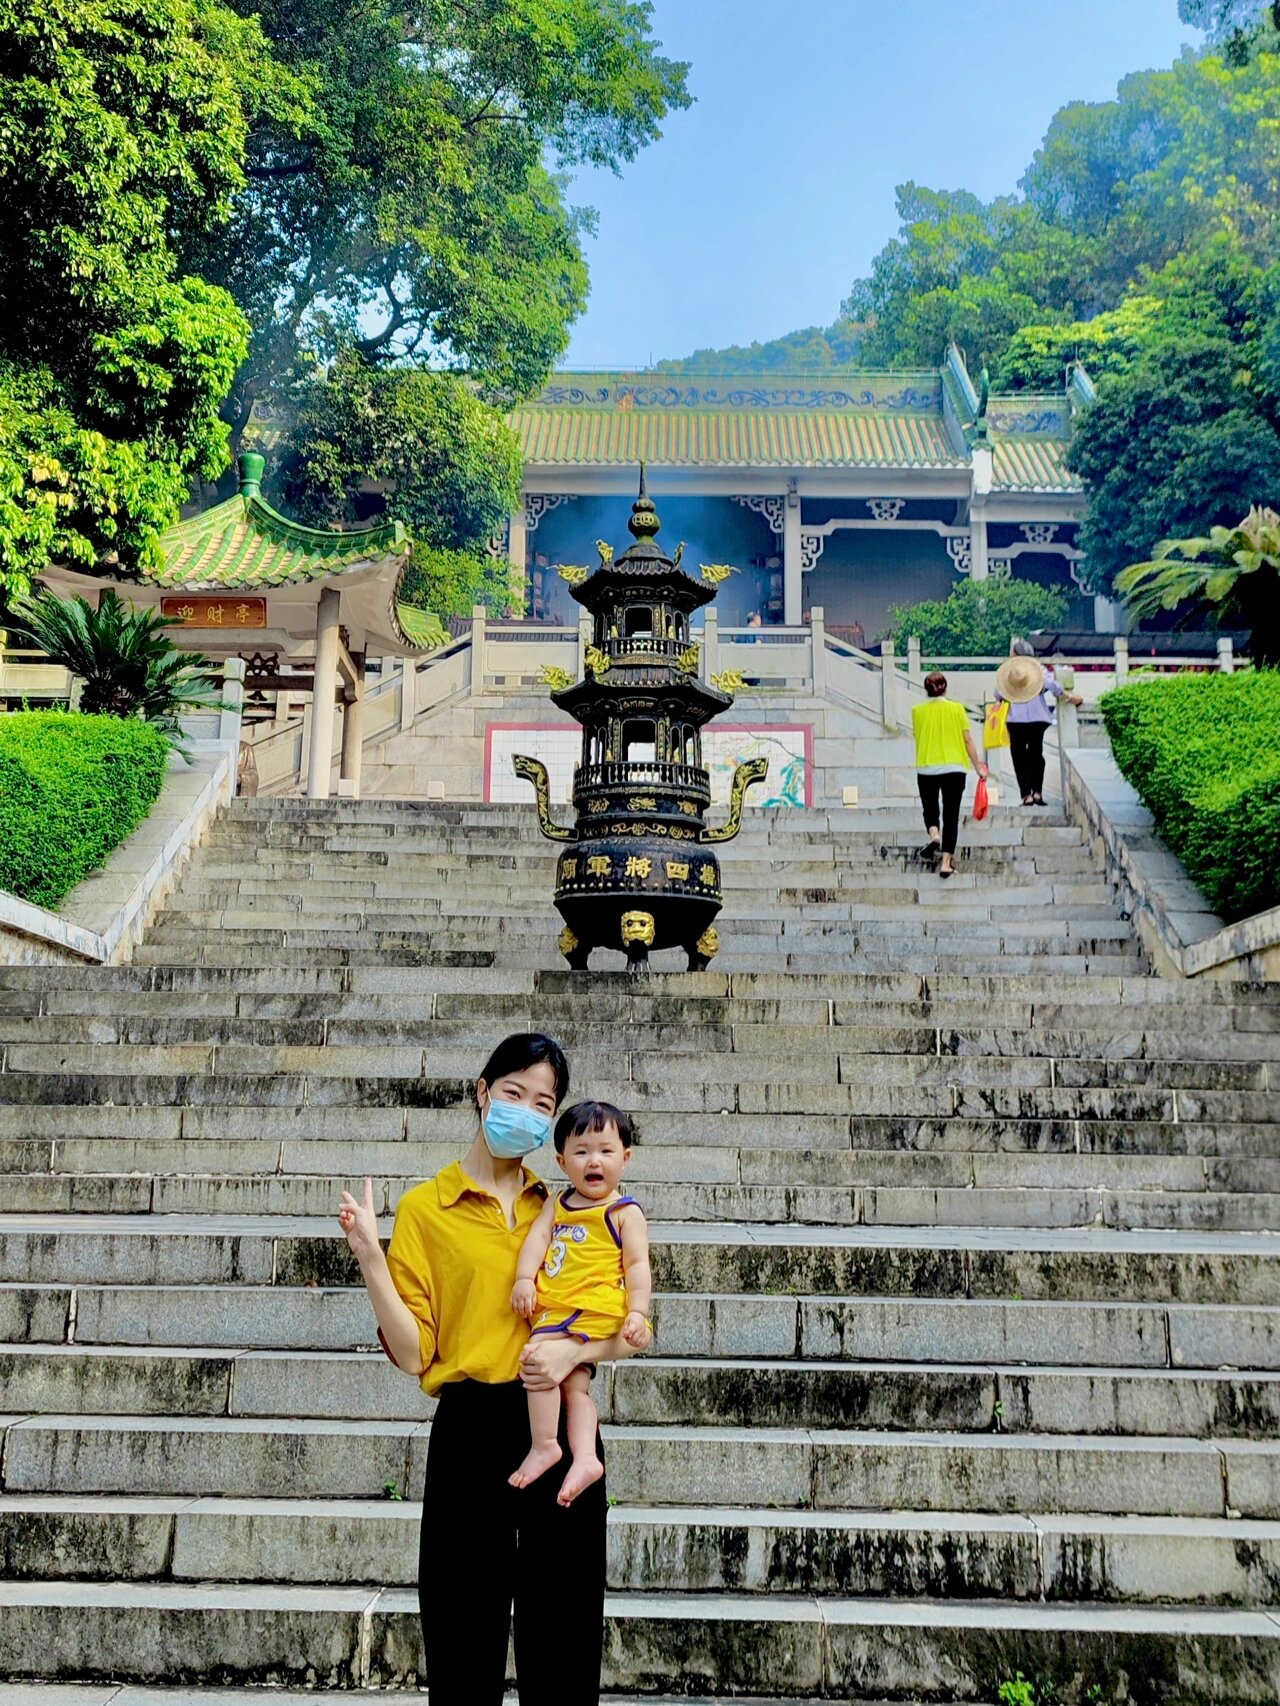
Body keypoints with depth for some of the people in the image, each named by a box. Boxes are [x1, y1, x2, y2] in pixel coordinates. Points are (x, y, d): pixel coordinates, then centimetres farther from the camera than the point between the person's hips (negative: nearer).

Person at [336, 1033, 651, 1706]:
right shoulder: (424, 1208, 1)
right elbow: (413, 1354, -6)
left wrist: (577, 1349, -12)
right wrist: (369, 1258, -17)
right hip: (471, 1430, -2)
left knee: (565, 1640, 9)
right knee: (465, 1638, 6)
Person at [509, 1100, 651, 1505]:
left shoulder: (624, 1212, -1)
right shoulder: (558, 1203, 16)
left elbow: (637, 1264, -5)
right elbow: (538, 1236, 4)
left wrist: (638, 1312, -16)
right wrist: (525, 1278, -12)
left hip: (592, 1308, -7)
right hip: (554, 1308, 7)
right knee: (574, 1383, 6)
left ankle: (544, 1446, -10)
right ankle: (584, 1457, 8)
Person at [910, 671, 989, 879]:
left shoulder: (917, 711, 0)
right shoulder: (957, 708, -1)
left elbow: (917, 737, 6)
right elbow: (968, 740, -1)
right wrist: (978, 765, 7)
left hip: (927, 769, 1)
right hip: (954, 768, 0)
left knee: (930, 809, 19)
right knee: (951, 815, 4)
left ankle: (934, 835, -12)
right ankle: (946, 863, -1)